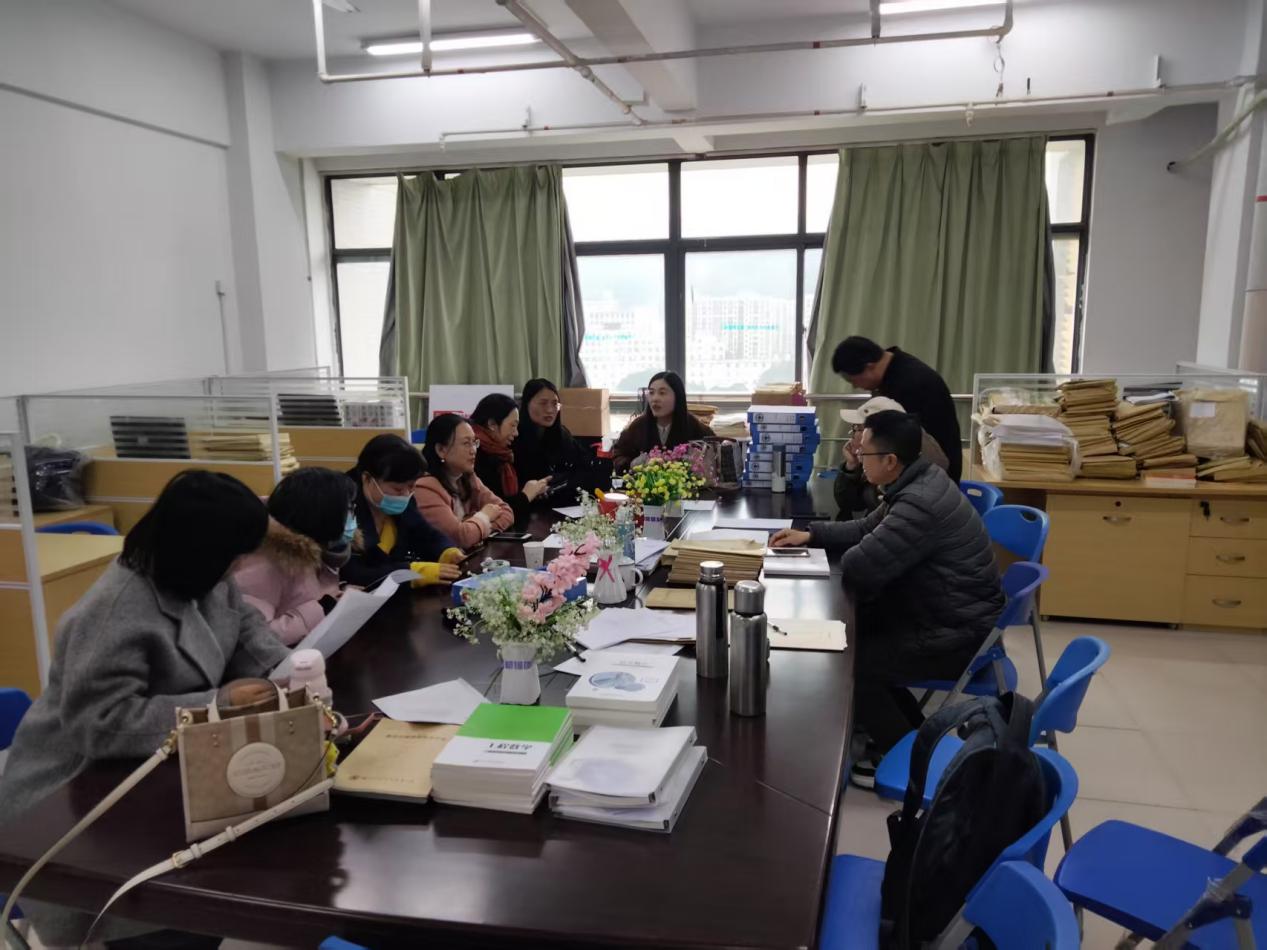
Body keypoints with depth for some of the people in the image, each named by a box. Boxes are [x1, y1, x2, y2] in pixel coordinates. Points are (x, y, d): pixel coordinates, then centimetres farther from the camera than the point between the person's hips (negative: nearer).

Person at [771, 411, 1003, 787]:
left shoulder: (920, 504, -31)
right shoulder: (920, 481, 3)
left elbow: (858, 567, -31)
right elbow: (867, 530, 16)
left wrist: (854, 556, -7)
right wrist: (811, 535, 6)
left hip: (958, 635, -10)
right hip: (948, 614, 10)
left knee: (850, 663, -12)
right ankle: (905, 732, 24)